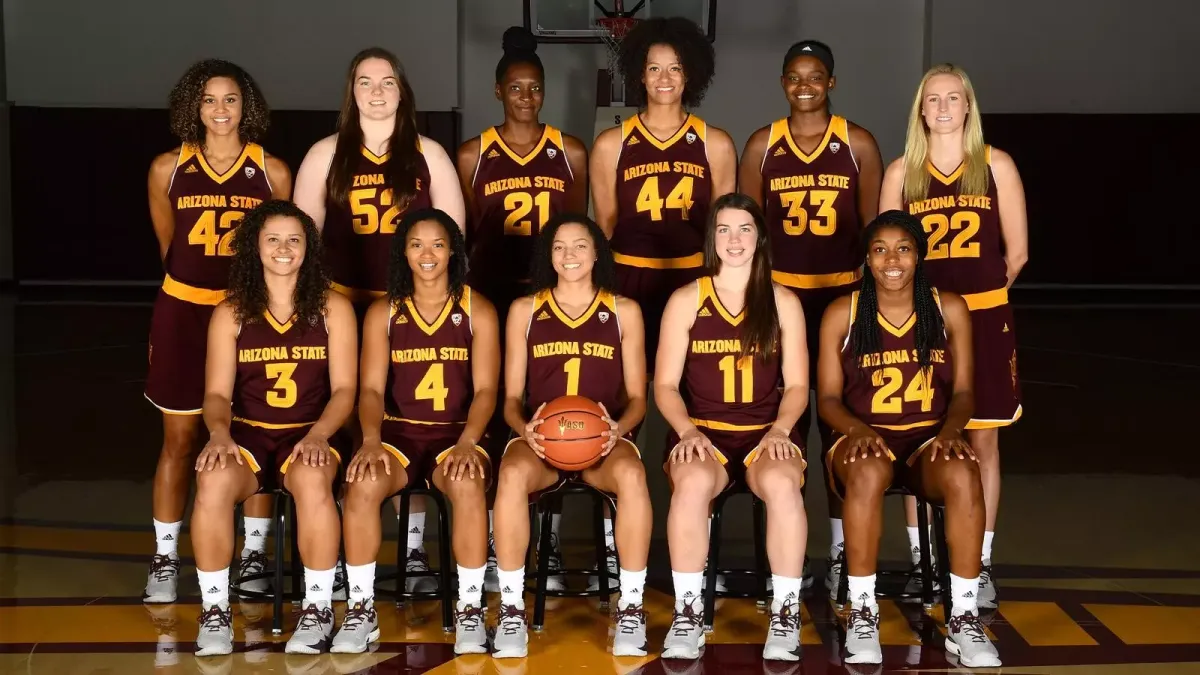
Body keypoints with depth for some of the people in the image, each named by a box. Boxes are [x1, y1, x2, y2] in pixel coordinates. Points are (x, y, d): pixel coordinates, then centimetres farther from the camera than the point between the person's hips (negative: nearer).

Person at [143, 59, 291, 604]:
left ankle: (254, 554, 16)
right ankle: (164, 559, 15)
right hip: (183, 312, 0)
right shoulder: (168, 168, 0)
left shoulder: (272, 171, -1)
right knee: (179, 439, 5)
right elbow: (168, 244, 14)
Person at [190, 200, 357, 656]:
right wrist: (219, 432, -20)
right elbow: (218, 393, 3)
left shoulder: (332, 308, 4)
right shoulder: (231, 313, 7)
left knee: (312, 481, -37)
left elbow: (344, 388, -1)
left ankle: (318, 608, -19)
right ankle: (215, 609, -15)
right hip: (248, 434, 1)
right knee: (212, 482, -33)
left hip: (310, 435, -1)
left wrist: (318, 434, -20)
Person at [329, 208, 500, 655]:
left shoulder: (478, 310, 4)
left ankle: (470, 609, -20)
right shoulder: (382, 312, 8)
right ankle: (361, 609, -17)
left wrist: (467, 443, -22)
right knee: (362, 484, -31)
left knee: (467, 485, -35)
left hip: (457, 434, -1)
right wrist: (372, 441, -20)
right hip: (399, 431, 1)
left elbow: (485, 388, -4)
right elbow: (372, 388, 0)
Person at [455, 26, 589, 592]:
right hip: (492, 298, 0)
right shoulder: (474, 155, 4)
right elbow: (465, 235, 8)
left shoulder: (570, 153, 5)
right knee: (494, 416, 1)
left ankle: (549, 549, 11)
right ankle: (493, 549, 11)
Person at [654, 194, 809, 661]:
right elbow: (665, 385, 4)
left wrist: (779, 431, -11)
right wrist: (688, 430, -13)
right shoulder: (685, 300, 6)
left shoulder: (784, 302, 9)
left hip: (767, 432, 1)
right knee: (691, 483, -36)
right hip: (703, 431, 0)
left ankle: (786, 615, -20)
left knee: (782, 483, -35)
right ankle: (688, 613, -22)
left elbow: (797, 385, 7)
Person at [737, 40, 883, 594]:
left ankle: (841, 548, 12)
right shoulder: (762, 145, 4)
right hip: (779, 293, 1)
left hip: (843, 294, -1)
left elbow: (873, 226, 3)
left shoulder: (858, 144, 2)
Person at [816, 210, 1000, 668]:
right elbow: (828, 398, 2)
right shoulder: (842, 314, 1)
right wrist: (859, 428, -19)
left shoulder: (949, 309, 5)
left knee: (963, 474, -34)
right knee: (869, 471, -38)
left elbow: (963, 390, 7)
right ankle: (862, 612, -24)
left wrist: (950, 430, -15)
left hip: (930, 439, 2)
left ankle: (964, 618, -22)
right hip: (864, 437, -1)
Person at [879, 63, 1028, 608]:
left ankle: (979, 565, 14)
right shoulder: (902, 171, 5)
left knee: (982, 439, 4)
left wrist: (977, 291, 10)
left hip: (983, 319, 0)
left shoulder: (996, 165, 3)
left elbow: (1017, 250, 5)